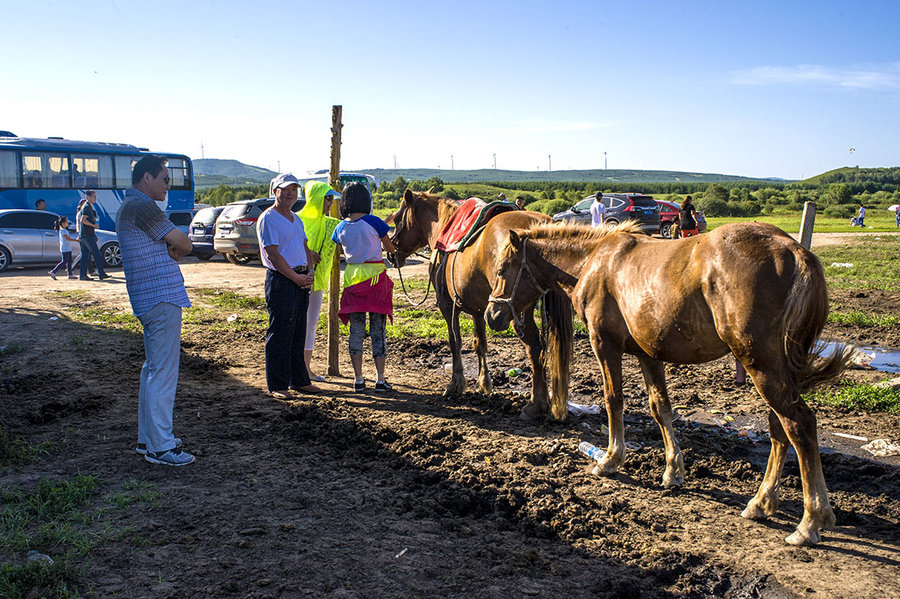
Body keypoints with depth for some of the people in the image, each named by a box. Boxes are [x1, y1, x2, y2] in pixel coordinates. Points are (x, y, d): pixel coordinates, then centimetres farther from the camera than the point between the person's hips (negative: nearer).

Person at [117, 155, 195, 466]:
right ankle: (160, 446, -2)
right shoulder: (143, 206, -14)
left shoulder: (129, 206, 20)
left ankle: (148, 437, 24)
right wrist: (175, 245, 8)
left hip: (149, 299, 11)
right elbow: (184, 245, -13)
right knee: (163, 371, -7)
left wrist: (170, 247, -2)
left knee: (153, 368, 16)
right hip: (162, 298, -11)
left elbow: (169, 249, 19)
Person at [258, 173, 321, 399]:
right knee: (279, 334, -4)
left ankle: (299, 381, 21)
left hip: (301, 281, 8)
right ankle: (277, 385, 3)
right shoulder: (268, 219, -7)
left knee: (299, 333, 12)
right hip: (280, 280, -8)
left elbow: (306, 249, 18)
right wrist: (297, 278, -14)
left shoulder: (296, 219, 19)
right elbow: (273, 254, -13)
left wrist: (310, 273, 0)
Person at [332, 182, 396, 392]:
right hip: (376, 277, -3)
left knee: (356, 330, 8)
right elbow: (389, 247, 3)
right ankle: (380, 379, 7)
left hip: (352, 277, 3)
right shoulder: (373, 222, -9)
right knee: (378, 330, 4)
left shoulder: (340, 228, 1)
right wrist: (391, 247, 27)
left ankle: (359, 380, 9)